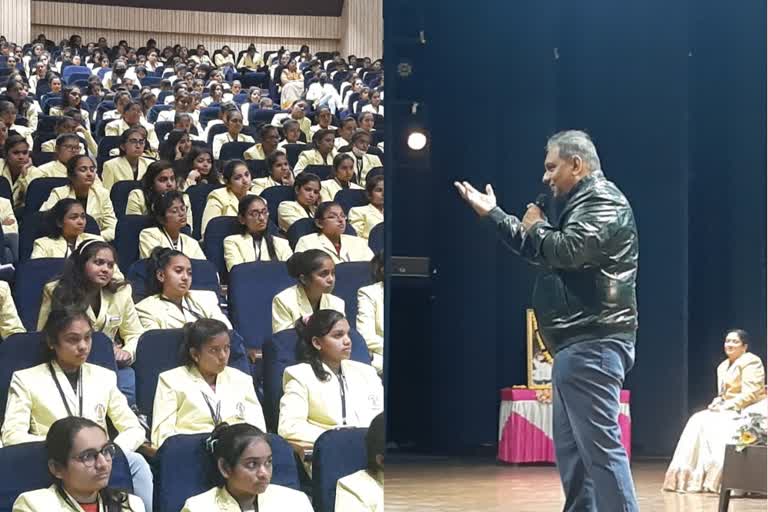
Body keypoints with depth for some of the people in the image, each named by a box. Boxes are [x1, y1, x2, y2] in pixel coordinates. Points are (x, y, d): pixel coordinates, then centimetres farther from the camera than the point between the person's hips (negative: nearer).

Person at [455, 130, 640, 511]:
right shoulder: (584, 203, 23)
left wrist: (536, 227, -4)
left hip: (591, 346, -11)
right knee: (571, 448, 13)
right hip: (578, 346, 11)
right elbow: (540, 251, 30)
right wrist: (493, 215, 27)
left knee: (600, 445, -15)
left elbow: (568, 251, -25)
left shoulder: (604, 200, -10)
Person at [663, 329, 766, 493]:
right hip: (728, 410, 9)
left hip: (748, 411, -9)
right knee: (698, 421, -12)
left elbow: (750, 394, -17)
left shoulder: (751, 362, -9)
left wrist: (727, 406, -20)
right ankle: (690, 474, -17)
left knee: (714, 426, -27)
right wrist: (717, 403, -2)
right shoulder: (723, 366, 18)